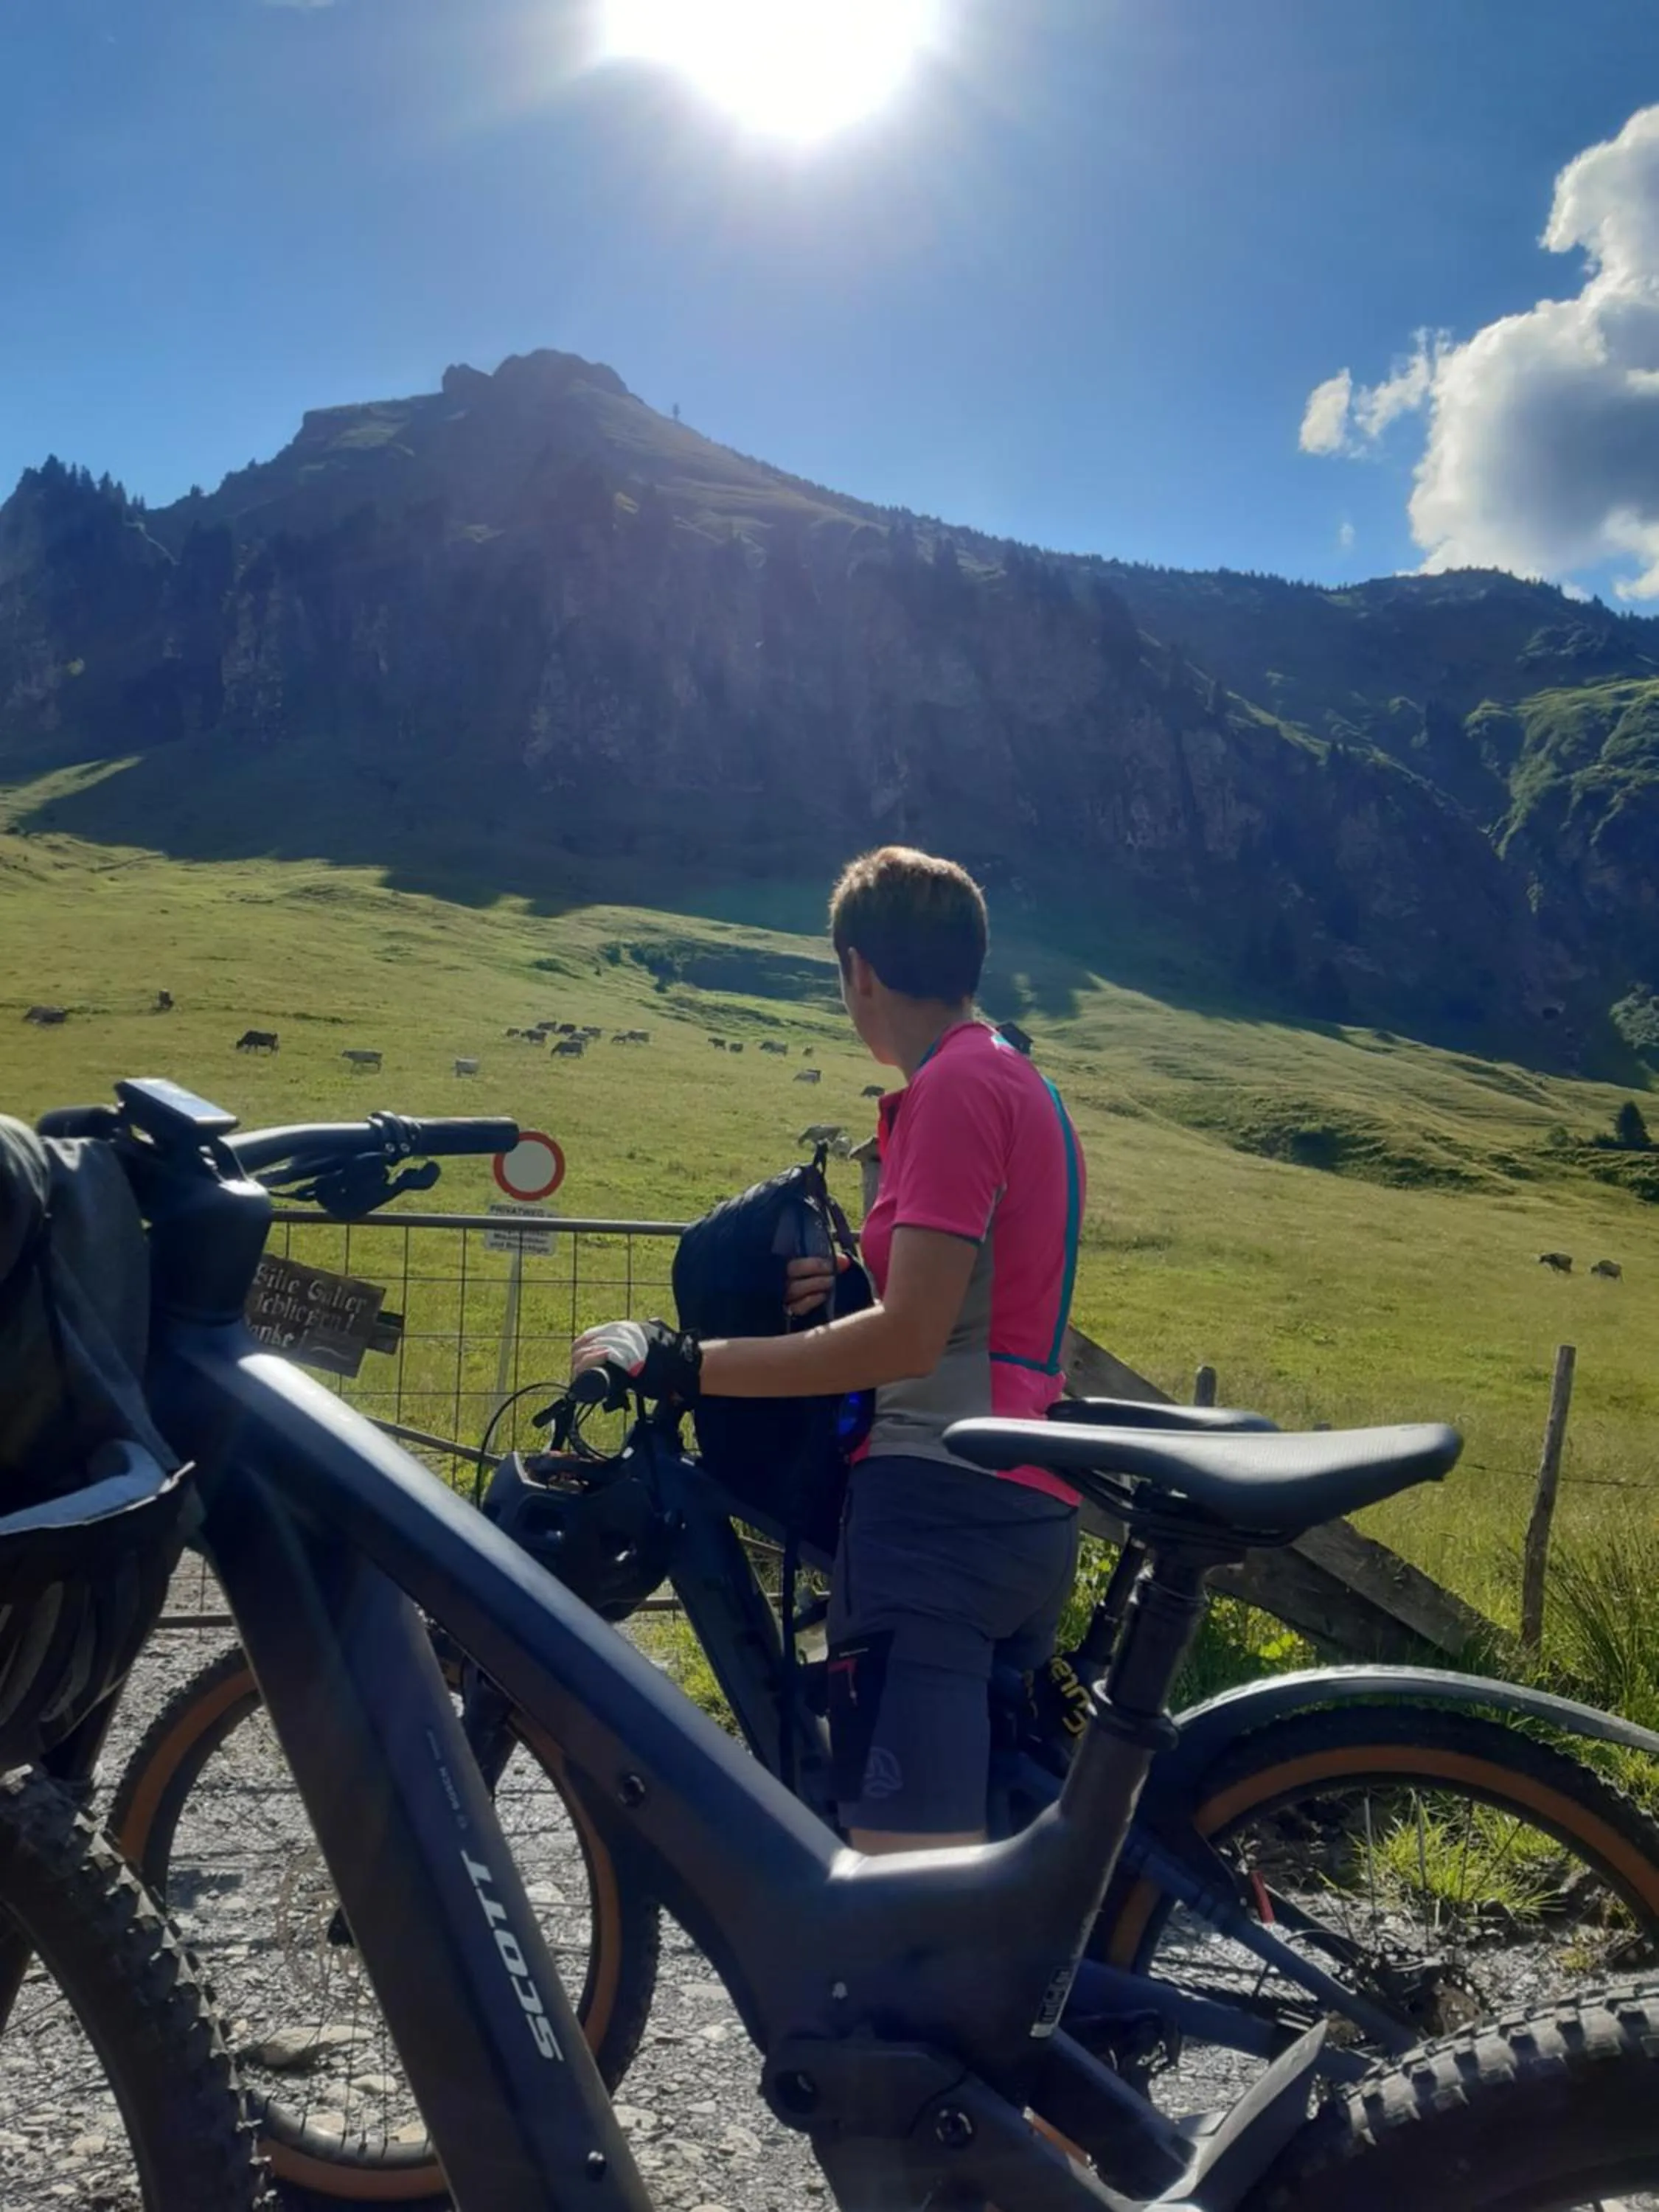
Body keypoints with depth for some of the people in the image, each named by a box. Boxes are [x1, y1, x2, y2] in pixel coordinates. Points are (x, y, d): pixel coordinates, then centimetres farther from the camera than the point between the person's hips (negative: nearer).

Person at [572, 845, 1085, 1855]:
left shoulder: (956, 1085, -10)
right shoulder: (1027, 1084, 20)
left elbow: (908, 1340, -17)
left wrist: (679, 1363, -15)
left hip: (939, 1499, -11)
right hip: (1030, 1511, 11)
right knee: (1005, 1835, 20)